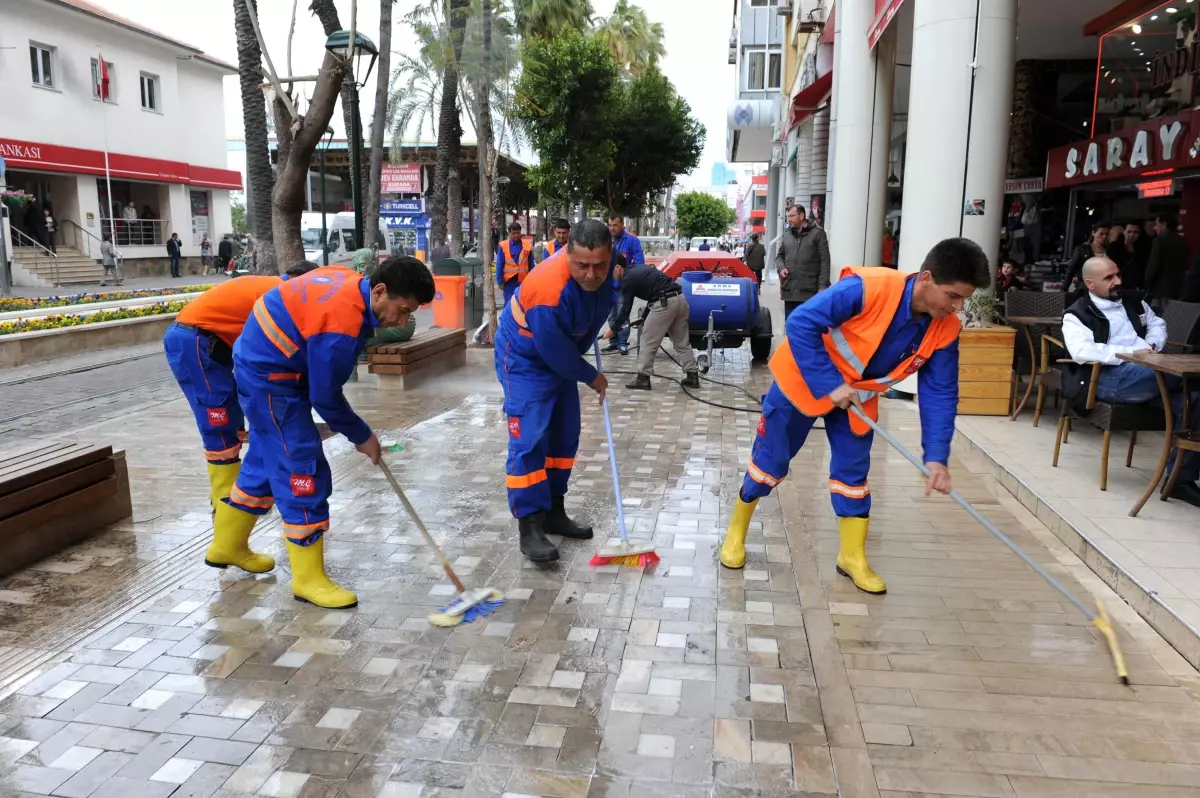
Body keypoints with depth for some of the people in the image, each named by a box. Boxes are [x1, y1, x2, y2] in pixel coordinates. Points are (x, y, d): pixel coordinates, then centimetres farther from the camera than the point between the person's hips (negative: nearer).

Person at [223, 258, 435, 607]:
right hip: (269, 375, -10)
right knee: (303, 471, -8)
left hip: (263, 364, 10)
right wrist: (361, 436, -8)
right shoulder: (342, 323, -30)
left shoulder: (349, 282, -3)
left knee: (268, 460, 22)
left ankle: (227, 543, 40)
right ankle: (308, 578, 2)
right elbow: (325, 396, -21)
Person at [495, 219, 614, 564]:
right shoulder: (550, 290, -38)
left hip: (562, 355, 8)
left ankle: (554, 512, 21)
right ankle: (530, 526, -9)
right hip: (525, 358, -8)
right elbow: (555, 351, -27)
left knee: (565, 435, 10)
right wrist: (591, 377, -13)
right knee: (529, 441, -14)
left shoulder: (602, 270, -14)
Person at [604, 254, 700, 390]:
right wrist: (646, 317, 35)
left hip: (664, 303, -9)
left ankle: (643, 378, 8)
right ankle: (692, 376, 16)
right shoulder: (639, 268, 24)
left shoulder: (628, 279, -1)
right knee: (682, 342, 16)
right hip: (680, 298, 9)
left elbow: (625, 309, 0)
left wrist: (613, 329, 11)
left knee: (648, 341, 4)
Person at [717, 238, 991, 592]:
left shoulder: (945, 330, -16)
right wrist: (830, 385, -33)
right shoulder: (868, 288, -35)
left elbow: (940, 393, -10)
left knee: (853, 472, 7)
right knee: (770, 460, 6)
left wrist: (936, 456, -20)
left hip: (859, 396, 5)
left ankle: (852, 557, 24)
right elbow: (801, 324, -33)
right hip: (803, 380, -5)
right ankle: (736, 533, 27)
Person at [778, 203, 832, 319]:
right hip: (789, 290, 5)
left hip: (809, 291, -5)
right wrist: (781, 268, 1)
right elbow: (779, 256, 24)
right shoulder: (786, 234, 15)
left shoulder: (817, 233, 0)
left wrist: (823, 286, -9)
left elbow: (824, 262, -3)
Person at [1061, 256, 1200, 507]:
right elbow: (1081, 351, -15)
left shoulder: (1134, 301, 23)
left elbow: (1158, 324, 30)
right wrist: (1131, 353, -18)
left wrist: (1152, 346, 6)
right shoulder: (1077, 314, 1)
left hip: (1150, 377, 7)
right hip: (1108, 378, -7)